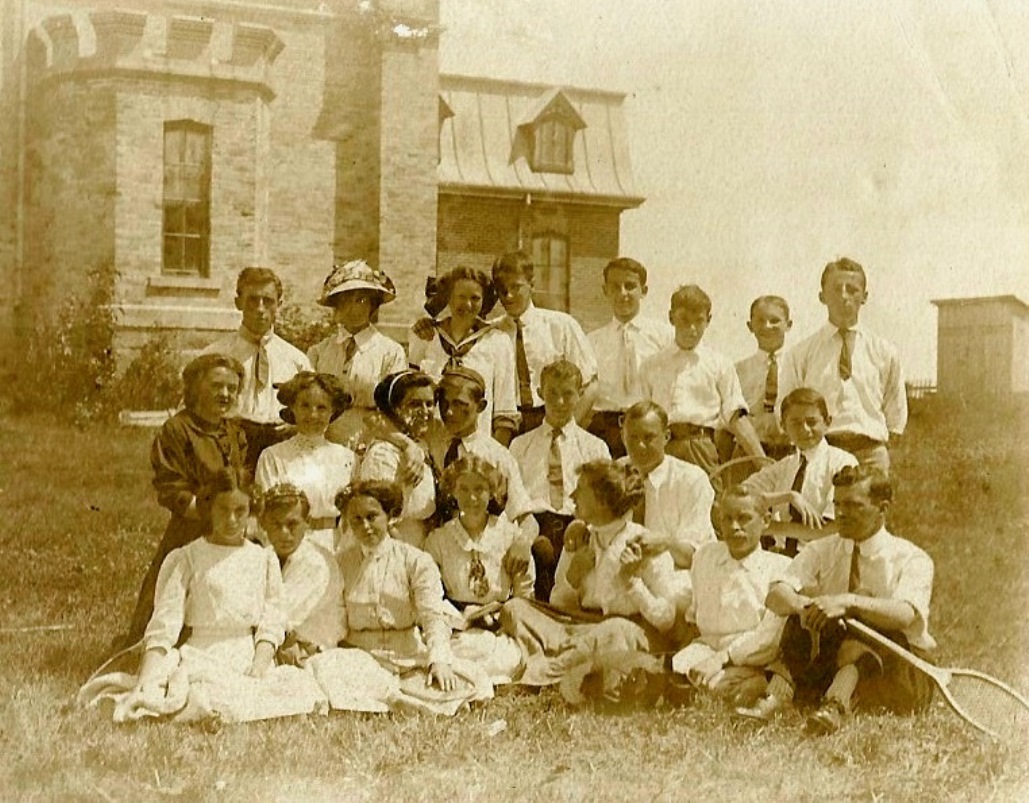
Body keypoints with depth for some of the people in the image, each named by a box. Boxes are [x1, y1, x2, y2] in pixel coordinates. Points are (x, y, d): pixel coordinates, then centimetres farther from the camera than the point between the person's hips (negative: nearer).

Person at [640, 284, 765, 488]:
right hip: (660, 449, 1)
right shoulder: (650, 366, 15)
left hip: (702, 448, -1)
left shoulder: (719, 365, 10)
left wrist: (762, 461, -6)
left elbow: (737, 417, 4)